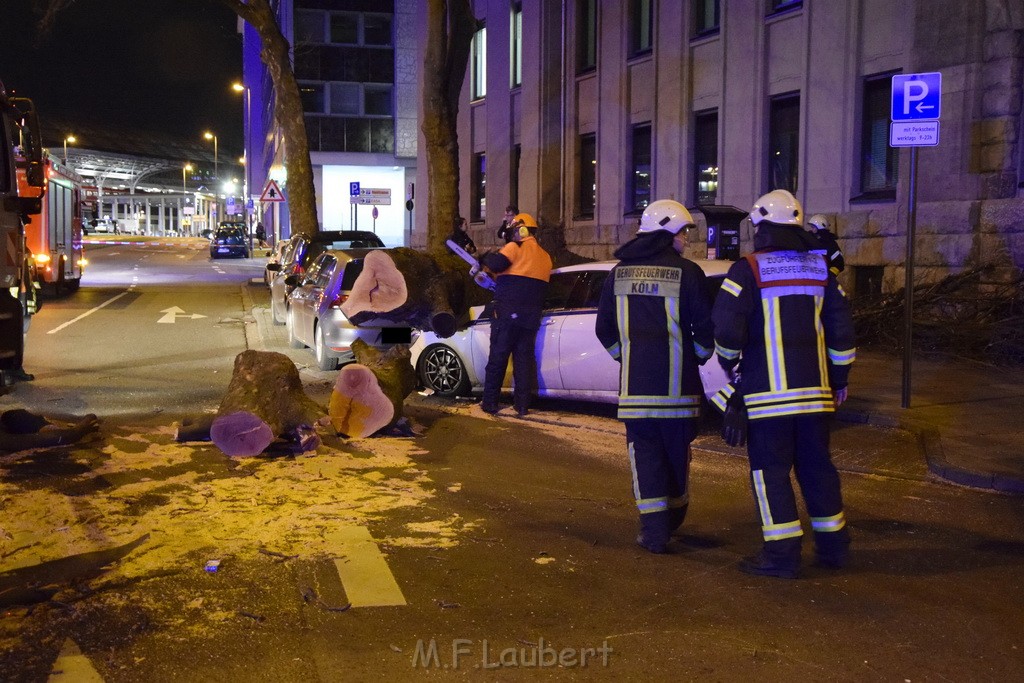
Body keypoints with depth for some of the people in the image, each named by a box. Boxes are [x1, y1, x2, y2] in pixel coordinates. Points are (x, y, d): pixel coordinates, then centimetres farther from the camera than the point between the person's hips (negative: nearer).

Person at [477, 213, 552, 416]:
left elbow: (496, 264, -19)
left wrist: (486, 258, 1)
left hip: (507, 313, -5)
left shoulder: (516, 248, -7)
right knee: (524, 359, 9)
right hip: (531, 316, 5)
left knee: (497, 358, 3)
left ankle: (490, 402, 6)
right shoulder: (545, 257, 13)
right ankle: (522, 405, 7)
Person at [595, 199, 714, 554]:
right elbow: (705, 326, -5)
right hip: (677, 382, -2)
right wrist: (698, 356, 12)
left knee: (644, 452, 6)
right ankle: (674, 518, 32)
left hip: (633, 383, 2)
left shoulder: (619, 273, 7)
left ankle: (654, 529, -1)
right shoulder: (687, 272, -6)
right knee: (676, 451, 15)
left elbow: (604, 328, 11)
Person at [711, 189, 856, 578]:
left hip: (767, 391, -5)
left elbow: (726, 328, -14)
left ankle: (781, 553, 1)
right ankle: (833, 546, 23)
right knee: (816, 465, 15)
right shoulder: (820, 270, 9)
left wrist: (729, 362, 5)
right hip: (814, 388, 5)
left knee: (770, 469, 1)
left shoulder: (747, 271, -7)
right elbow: (841, 330, 11)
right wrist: (839, 379, 19)